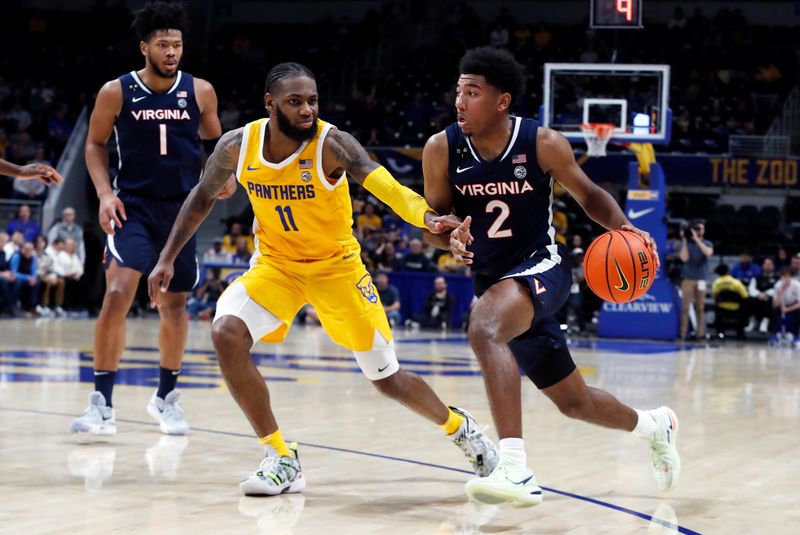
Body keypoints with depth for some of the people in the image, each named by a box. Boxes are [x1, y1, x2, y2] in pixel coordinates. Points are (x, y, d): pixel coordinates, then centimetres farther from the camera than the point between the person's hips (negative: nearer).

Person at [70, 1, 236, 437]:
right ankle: (102, 403, -16)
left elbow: (214, 141, 14)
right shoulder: (116, 92, -6)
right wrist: (105, 193, -8)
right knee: (118, 293, -19)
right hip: (133, 206, -3)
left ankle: (166, 397, 27)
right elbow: (95, 144, 5)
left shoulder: (199, 91, 0)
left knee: (175, 302, 10)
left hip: (183, 208, 3)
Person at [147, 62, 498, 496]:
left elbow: (386, 187, -42)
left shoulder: (331, 144, -26)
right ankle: (281, 460, -12)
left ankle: (459, 426, 36)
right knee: (226, 333, -24)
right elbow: (202, 197, 5)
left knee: (386, 378, 3)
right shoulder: (238, 146, -15)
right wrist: (168, 258, 4)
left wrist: (427, 217, -61)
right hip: (276, 262, 2)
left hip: (336, 265, -2)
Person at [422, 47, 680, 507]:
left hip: (541, 266, -5)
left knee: (484, 327, -38)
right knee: (573, 401, 18)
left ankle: (515, 468, -45)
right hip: (493, 283, 5)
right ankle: (653, 425, 50)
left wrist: (625, 227, -18)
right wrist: (451, 237, -22)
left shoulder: (542, 143, -14)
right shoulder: (442, 150, -8)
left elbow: (588, 195, 1)